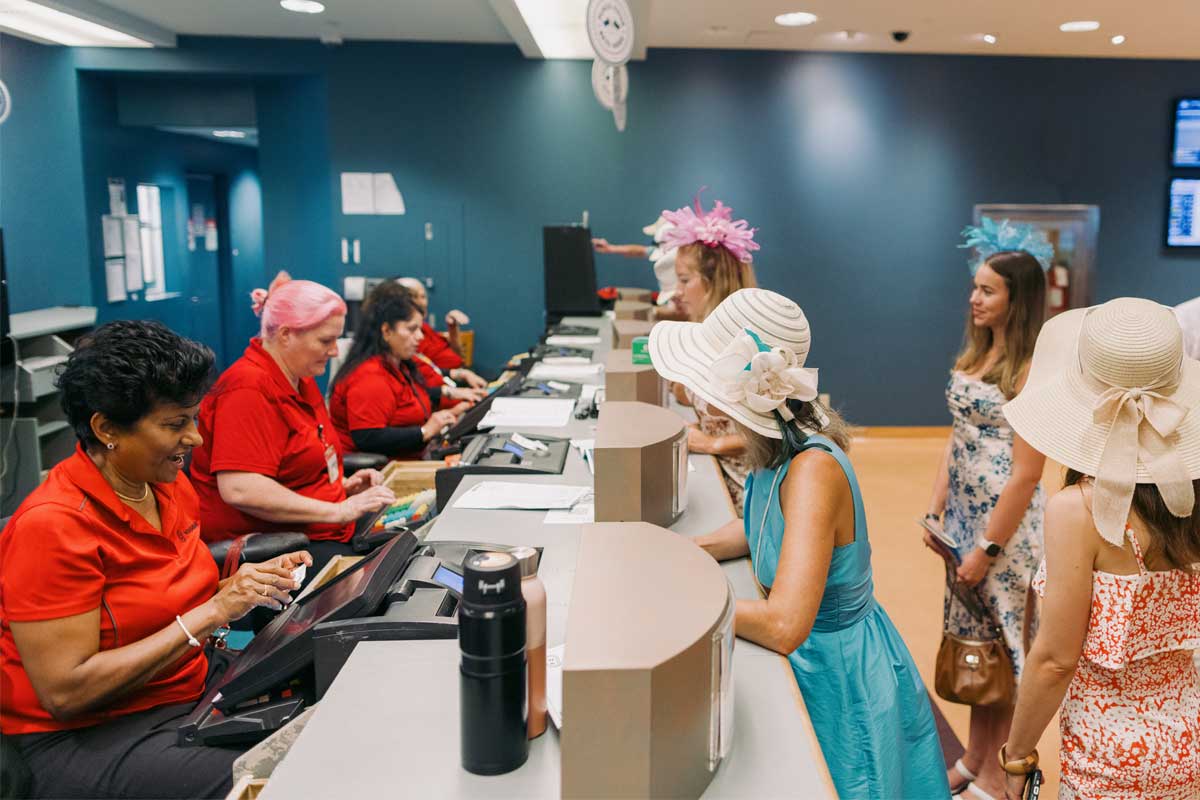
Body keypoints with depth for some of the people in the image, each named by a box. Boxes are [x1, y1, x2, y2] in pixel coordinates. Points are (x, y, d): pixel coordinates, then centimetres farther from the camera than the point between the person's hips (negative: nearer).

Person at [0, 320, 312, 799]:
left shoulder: (170, 485, 2)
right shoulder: (51, 526, -20)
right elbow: (66, 693, -22)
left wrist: (254, 582, -4)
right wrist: (211, 612, -24)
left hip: (191, 695, 7)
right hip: (87, 738, -7)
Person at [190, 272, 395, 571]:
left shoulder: (302, 380, 15)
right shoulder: (248, 388, -15)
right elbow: (239, 489, -26)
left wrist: (343, 484, 10)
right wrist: (339, 510, -22)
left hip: (319, 533, 9)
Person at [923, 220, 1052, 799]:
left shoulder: (1033, 370, -17)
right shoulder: (975, 354, 6)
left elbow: (1026, 473, -18)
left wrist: (989, 547, -16)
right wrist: (936, 509, 6)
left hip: (1007, 522, -7)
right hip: (965, 513, 7)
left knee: (1000, 643, 7)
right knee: (972, 637, 17)